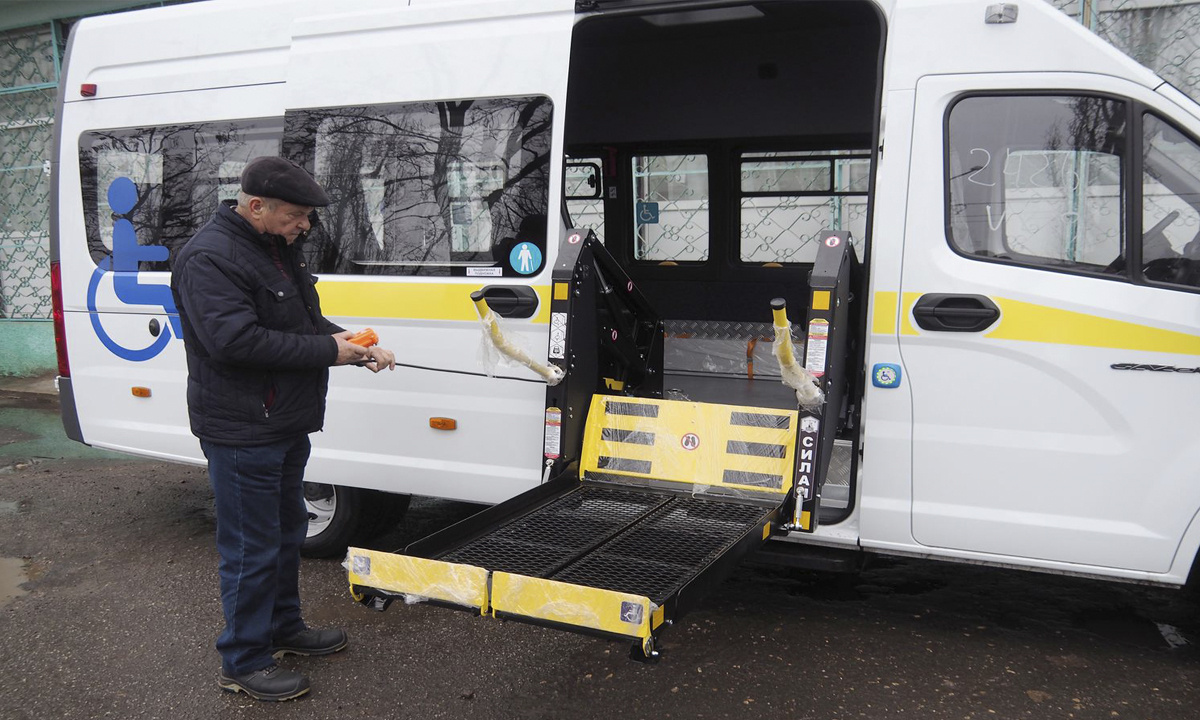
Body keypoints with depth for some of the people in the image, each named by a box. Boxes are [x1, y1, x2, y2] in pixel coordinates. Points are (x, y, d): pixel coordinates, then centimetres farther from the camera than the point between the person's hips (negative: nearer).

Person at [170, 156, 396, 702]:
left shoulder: (277, 248, 12)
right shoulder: (209, 259, -20)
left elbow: (306, 320, 19)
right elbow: (236, 341, -29)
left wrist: (355, 347, 1)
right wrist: (327, 350, -24)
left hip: (285, 425, 10)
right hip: (241, 433, -10)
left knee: (286, 532, 22)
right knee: (251, 549, 0)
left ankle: (283, 628, 39)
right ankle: (243, 663, 16)